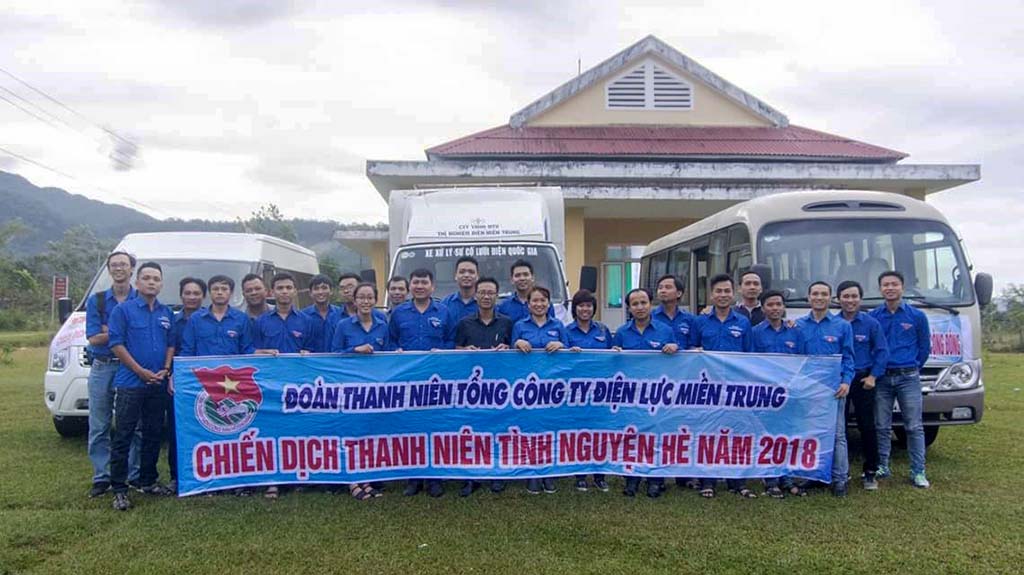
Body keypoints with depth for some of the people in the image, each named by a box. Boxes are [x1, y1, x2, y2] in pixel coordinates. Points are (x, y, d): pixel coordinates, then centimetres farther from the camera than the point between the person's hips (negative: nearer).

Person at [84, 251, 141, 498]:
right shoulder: (96, 301, 7)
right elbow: (93, 338, -2)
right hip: (102, 368, 1)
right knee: (99, 427, 5)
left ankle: (135, 475, 14)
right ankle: (101, 477, 13)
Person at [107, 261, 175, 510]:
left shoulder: (167, 313, 11)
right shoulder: (123, 310, -3)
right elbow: (116, 344, -8)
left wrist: (165, 369, -2)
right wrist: (142, 371, -13)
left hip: (158, 385, 5)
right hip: (130, 384, -5)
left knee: (153, 434, 12)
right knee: (123, 436, -3)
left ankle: (149, 481, 24)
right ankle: (119, 489, 1)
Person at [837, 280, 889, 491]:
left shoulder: (871, 323, 0)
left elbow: (882, 351, 2)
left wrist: (873, 376, -6)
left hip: (862, 380, -1)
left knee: (867, 426, 0)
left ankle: (870, 472, 10)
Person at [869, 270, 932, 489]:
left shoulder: (917, 316, 2)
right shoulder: (873, 317, 4)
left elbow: (925, 347, 9)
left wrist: (912, 368, 9)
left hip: (908, 378, -1)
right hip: (882, 378, 1)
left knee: (914, 427, 0)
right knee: (882, 426, 7)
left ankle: (918, 472, 5)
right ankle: (882, 467, 17)